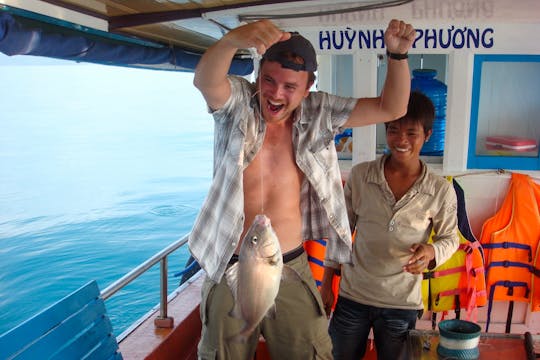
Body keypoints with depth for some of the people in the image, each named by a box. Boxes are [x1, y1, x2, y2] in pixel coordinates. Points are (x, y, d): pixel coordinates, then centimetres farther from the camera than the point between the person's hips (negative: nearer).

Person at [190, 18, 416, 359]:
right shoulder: (237, 104, -9)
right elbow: (205, 81, -31)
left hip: (292, 270, 2)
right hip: (231, 270, -1)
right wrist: (233, 39, -51)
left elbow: (391, 108, -3)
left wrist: (397, 54, -20)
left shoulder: (318, 114, -2)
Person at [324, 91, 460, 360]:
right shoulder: (360, 175, -6)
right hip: (352, 296, 1)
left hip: (402, 303, 0)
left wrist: (432, 252, -19)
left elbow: (450, 237, 5)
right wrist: (327, 280, 5)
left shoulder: (441, 191, -9)